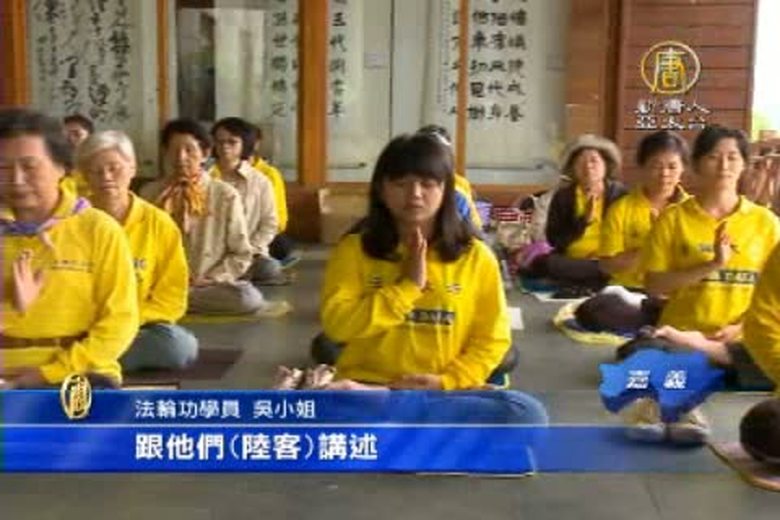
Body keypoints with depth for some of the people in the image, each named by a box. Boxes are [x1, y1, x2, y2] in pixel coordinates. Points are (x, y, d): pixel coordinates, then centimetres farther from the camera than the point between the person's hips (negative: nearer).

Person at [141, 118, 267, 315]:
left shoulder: (226, 195, 0)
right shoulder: (150, 193, 6)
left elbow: (241, 255, 2)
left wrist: (208, 281, -11)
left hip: (209, 285, 2)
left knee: (250, 299, -32)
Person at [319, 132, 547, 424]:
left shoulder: (476, 257, 4)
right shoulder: (354, 250, 3)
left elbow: (492, 339, 5)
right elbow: (337, 324, -7)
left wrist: (445, 382, -11)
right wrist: (407, 286, -11)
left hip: (447, 394, 1)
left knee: (527, 414, -28)